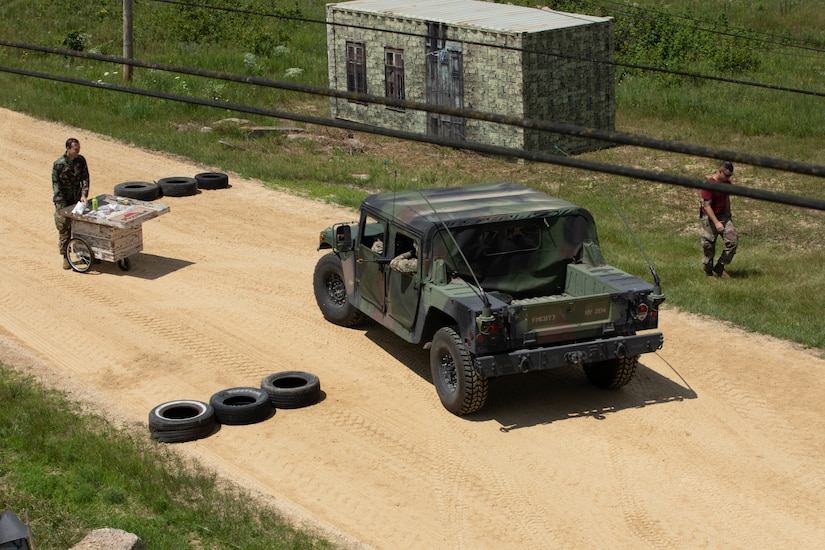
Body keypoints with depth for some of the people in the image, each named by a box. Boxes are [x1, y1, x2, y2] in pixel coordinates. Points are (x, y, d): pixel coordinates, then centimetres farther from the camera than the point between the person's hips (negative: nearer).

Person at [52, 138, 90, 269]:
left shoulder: (81, 160, -4)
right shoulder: (58, 164, -17)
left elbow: (85, 178, 1)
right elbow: (56, 186, -14)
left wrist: (84, 195, -14)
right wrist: (62, 207, -18)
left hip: (77, 199, 4)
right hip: (63, 201, -4)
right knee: (64, 229, 2)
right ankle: (65, 257, 11)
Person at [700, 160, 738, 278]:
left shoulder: (727, 183, 4)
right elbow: (707, 206, -22)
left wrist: (728, 215, 24)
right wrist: (716, 223, -27)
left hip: (724, 216, 6)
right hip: (709, 218, -6)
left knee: (733, 240, -7)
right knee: (708, 246, 2)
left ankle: (719, 267, 4)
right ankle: (708, 272, 18)